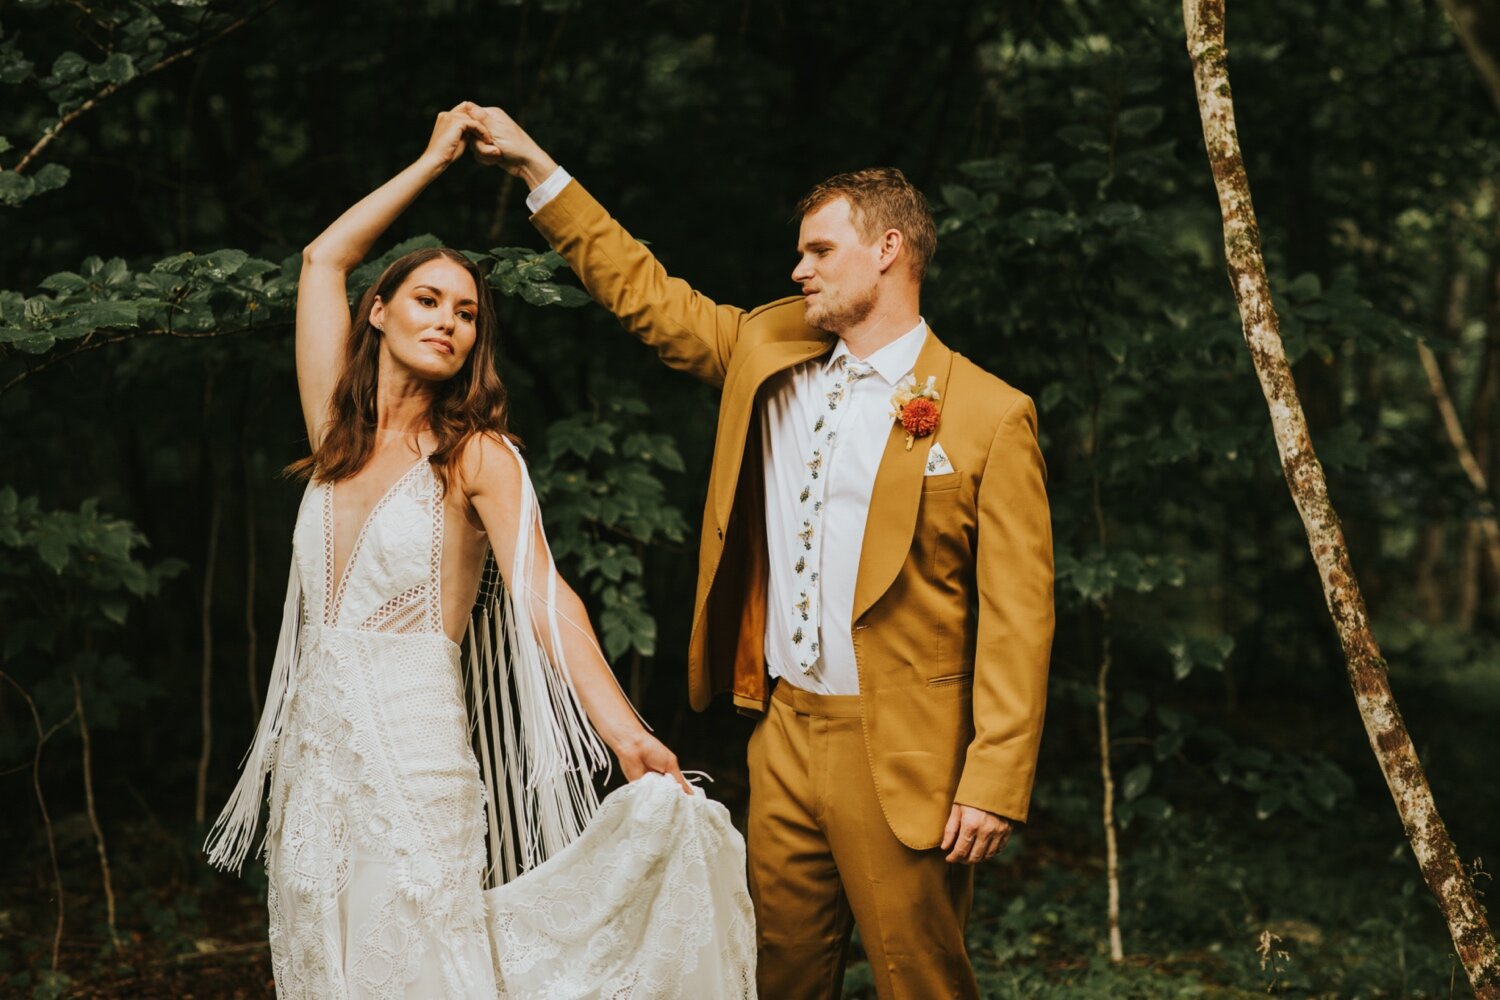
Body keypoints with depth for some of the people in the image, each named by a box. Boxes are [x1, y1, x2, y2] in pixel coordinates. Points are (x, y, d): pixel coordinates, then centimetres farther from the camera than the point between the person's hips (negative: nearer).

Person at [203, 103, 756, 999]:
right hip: (313, 751, 5)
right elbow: (324, 258, 14)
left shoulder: (478, 456, -2)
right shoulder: (341, 436, 11)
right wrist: (435, 160, 19)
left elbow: (543, 598, -12)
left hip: (412, 759, -5)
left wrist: (624, 735, -24)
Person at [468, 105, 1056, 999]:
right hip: (784, 732, 6)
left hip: (900, 755, -5)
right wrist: (537, 169, 16)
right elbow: (643, 292, 19)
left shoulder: (990, 415, -8)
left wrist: (995, 785, -15)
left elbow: (1017, 616, -10)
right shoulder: (768, 355, 9)